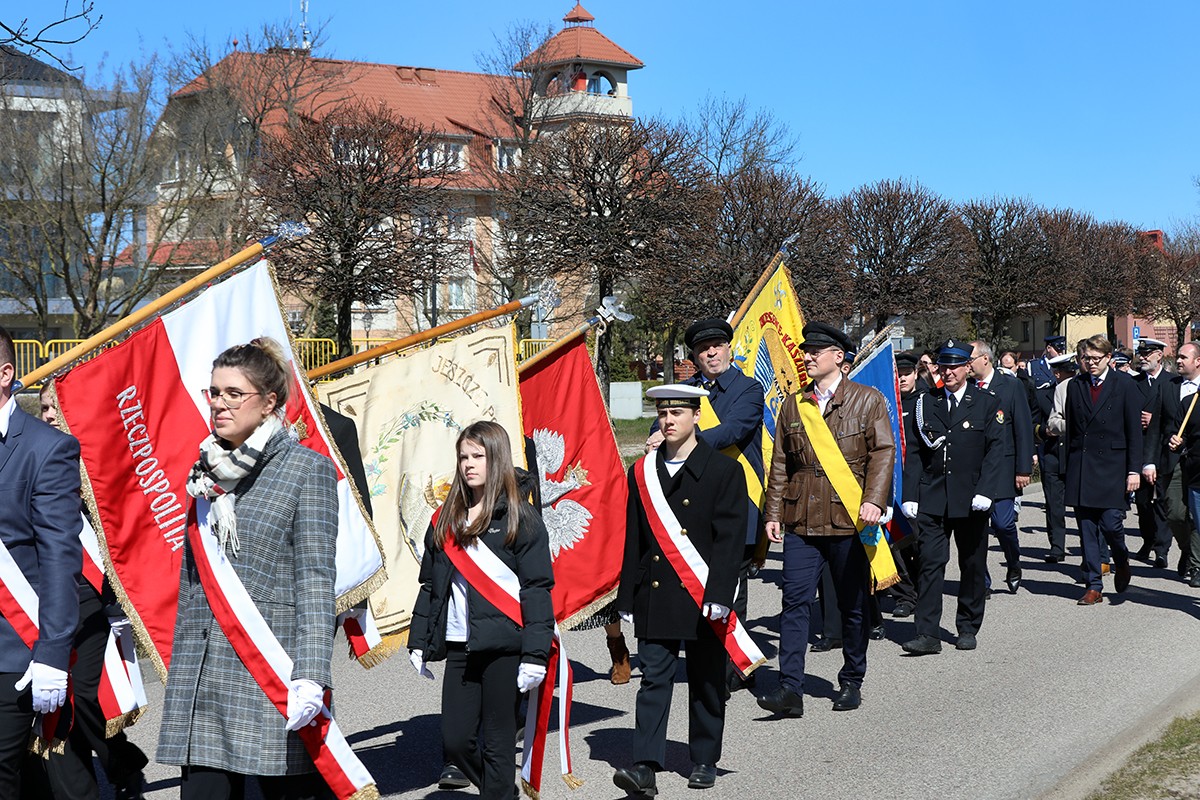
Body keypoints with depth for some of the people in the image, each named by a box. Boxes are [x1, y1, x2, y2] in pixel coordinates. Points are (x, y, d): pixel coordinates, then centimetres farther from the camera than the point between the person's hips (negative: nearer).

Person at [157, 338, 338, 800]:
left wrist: (310, 675, -17)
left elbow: (315, 579, -9)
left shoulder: (308, 469, -3)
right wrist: (181, 665, 18)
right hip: (202, 672, 5)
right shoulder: (206, 471, 14)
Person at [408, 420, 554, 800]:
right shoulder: (446, 519, 13)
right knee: (455, 741, 5)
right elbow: (431, 585, 18)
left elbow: (538, 589, -7)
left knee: (497, 743, 1)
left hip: (504, 647, -5)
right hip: (459, 647, 5)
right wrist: (419, 642, 13)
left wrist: (535, 654, -13)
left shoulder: (520, 518, -3)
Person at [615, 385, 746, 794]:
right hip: (655, 596, 2)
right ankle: (646, 766, -5)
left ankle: (704, 761, 22)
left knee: (706, 682, 8)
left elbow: (730, 540, -8)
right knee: (654, 679, -3)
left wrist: (718, 595, -16)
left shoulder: (725, 470, -2)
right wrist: (628, 598, 7)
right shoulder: (642, 471, 9)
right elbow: (633, 540, 10)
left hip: (704, 597, -2)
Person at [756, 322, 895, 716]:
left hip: (849, 520, -2)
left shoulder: (868, 400, 2)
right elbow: (780, 463, 13)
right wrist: (773, 513, 6)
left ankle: (851, 682, 24)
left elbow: (883, 453, -6)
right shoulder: (793, 404, 12)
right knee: (795, 602, -5)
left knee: (853, 605, 9)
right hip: (801, 521, 2)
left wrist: (874, 501, -20)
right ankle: (790, 688, -5)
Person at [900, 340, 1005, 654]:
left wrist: (984, 491, -14)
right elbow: (915, 452, 7)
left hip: (971, 499, -1)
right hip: (932, 499, 1)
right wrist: (910, 495, -1)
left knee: (972, 565, 9)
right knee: (930, 563, -6)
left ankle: (968, 628, 22)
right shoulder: (926, 403, 8)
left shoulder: (987, 403, 2)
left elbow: (996, 450, -3)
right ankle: (928, 634, -6)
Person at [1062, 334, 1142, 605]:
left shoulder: (1124, 385, -1)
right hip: (1081, 468, 3)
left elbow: (1134, 430, -2)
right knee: (1087, 530, 3)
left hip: (1112, 466, -3)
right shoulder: (1075, 386, 9)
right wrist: (1070, 467, 8)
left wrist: (1134, 470, -7)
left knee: (1110, 522, -9)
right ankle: (1093, 587, 10)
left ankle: (1121, 561, 24)